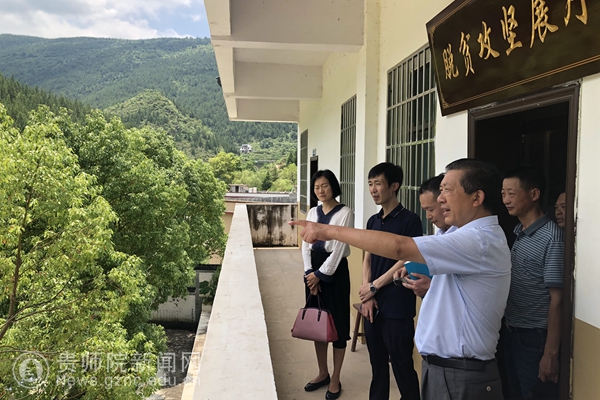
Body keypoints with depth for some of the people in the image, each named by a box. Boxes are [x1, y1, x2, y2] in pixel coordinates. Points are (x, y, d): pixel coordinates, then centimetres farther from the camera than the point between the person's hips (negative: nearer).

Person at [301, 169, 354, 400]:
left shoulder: (345, 213, -9)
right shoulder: (312, 213, 9)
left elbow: (339, 248, -14)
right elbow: (306, 245, 6)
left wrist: (320, 274, -13)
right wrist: (310, 273, -4)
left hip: (334, 270, -6)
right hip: (313, 270, 6)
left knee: (337, 323, 3)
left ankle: (335, 379, 17)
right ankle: (322, 373, 28)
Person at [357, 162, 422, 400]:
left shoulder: (410, 220, -10)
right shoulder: (373, 221, 10)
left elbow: (406, 261, -13)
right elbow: (367, 259, 11)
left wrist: (374, 286, -8)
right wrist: (367, 295, -2)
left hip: (397, 307, -6)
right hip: (373, 305, 6)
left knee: (402, 367, 4)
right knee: (377, 364, 16)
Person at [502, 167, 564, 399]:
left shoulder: (551, 238, -16)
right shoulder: (517, 233, 6)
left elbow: (556, 300, -17)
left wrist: (550, 353, -17)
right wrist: (509, 327, 5)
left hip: (535, 338, -7)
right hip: (512, 333, 7)